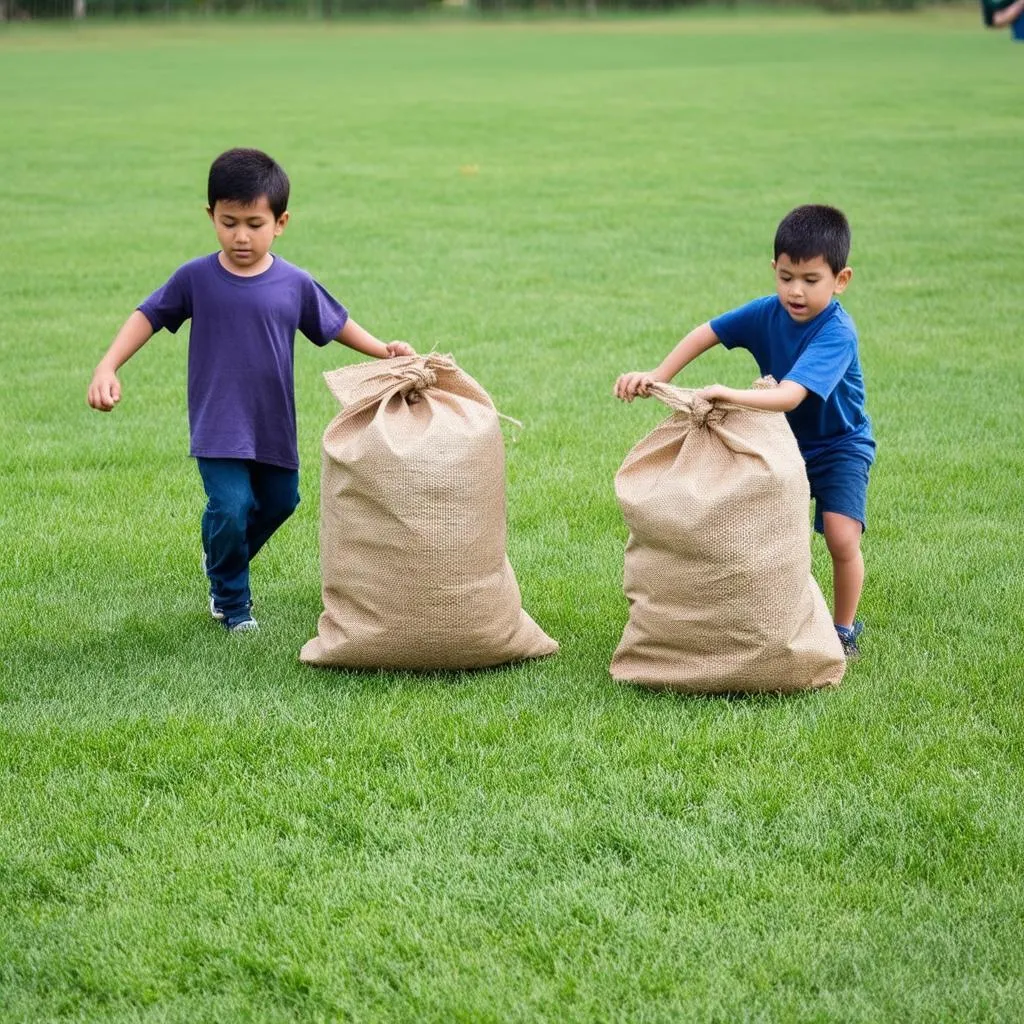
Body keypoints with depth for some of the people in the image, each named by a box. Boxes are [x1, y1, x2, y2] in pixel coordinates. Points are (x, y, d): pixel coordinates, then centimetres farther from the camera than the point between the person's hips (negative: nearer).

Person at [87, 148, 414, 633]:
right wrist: (107, 368, -9)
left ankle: (224, 558, 49)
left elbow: (335, 323, 10)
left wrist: (384, 349, 0)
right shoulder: (195, 278, -9)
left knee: (280, 502, 19)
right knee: (230, 507, -17)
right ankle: (230, 599, 9)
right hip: (217, 425, -3)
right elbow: (148, 316, 0)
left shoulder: (295, 284, -5)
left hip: (275, 425, 4)